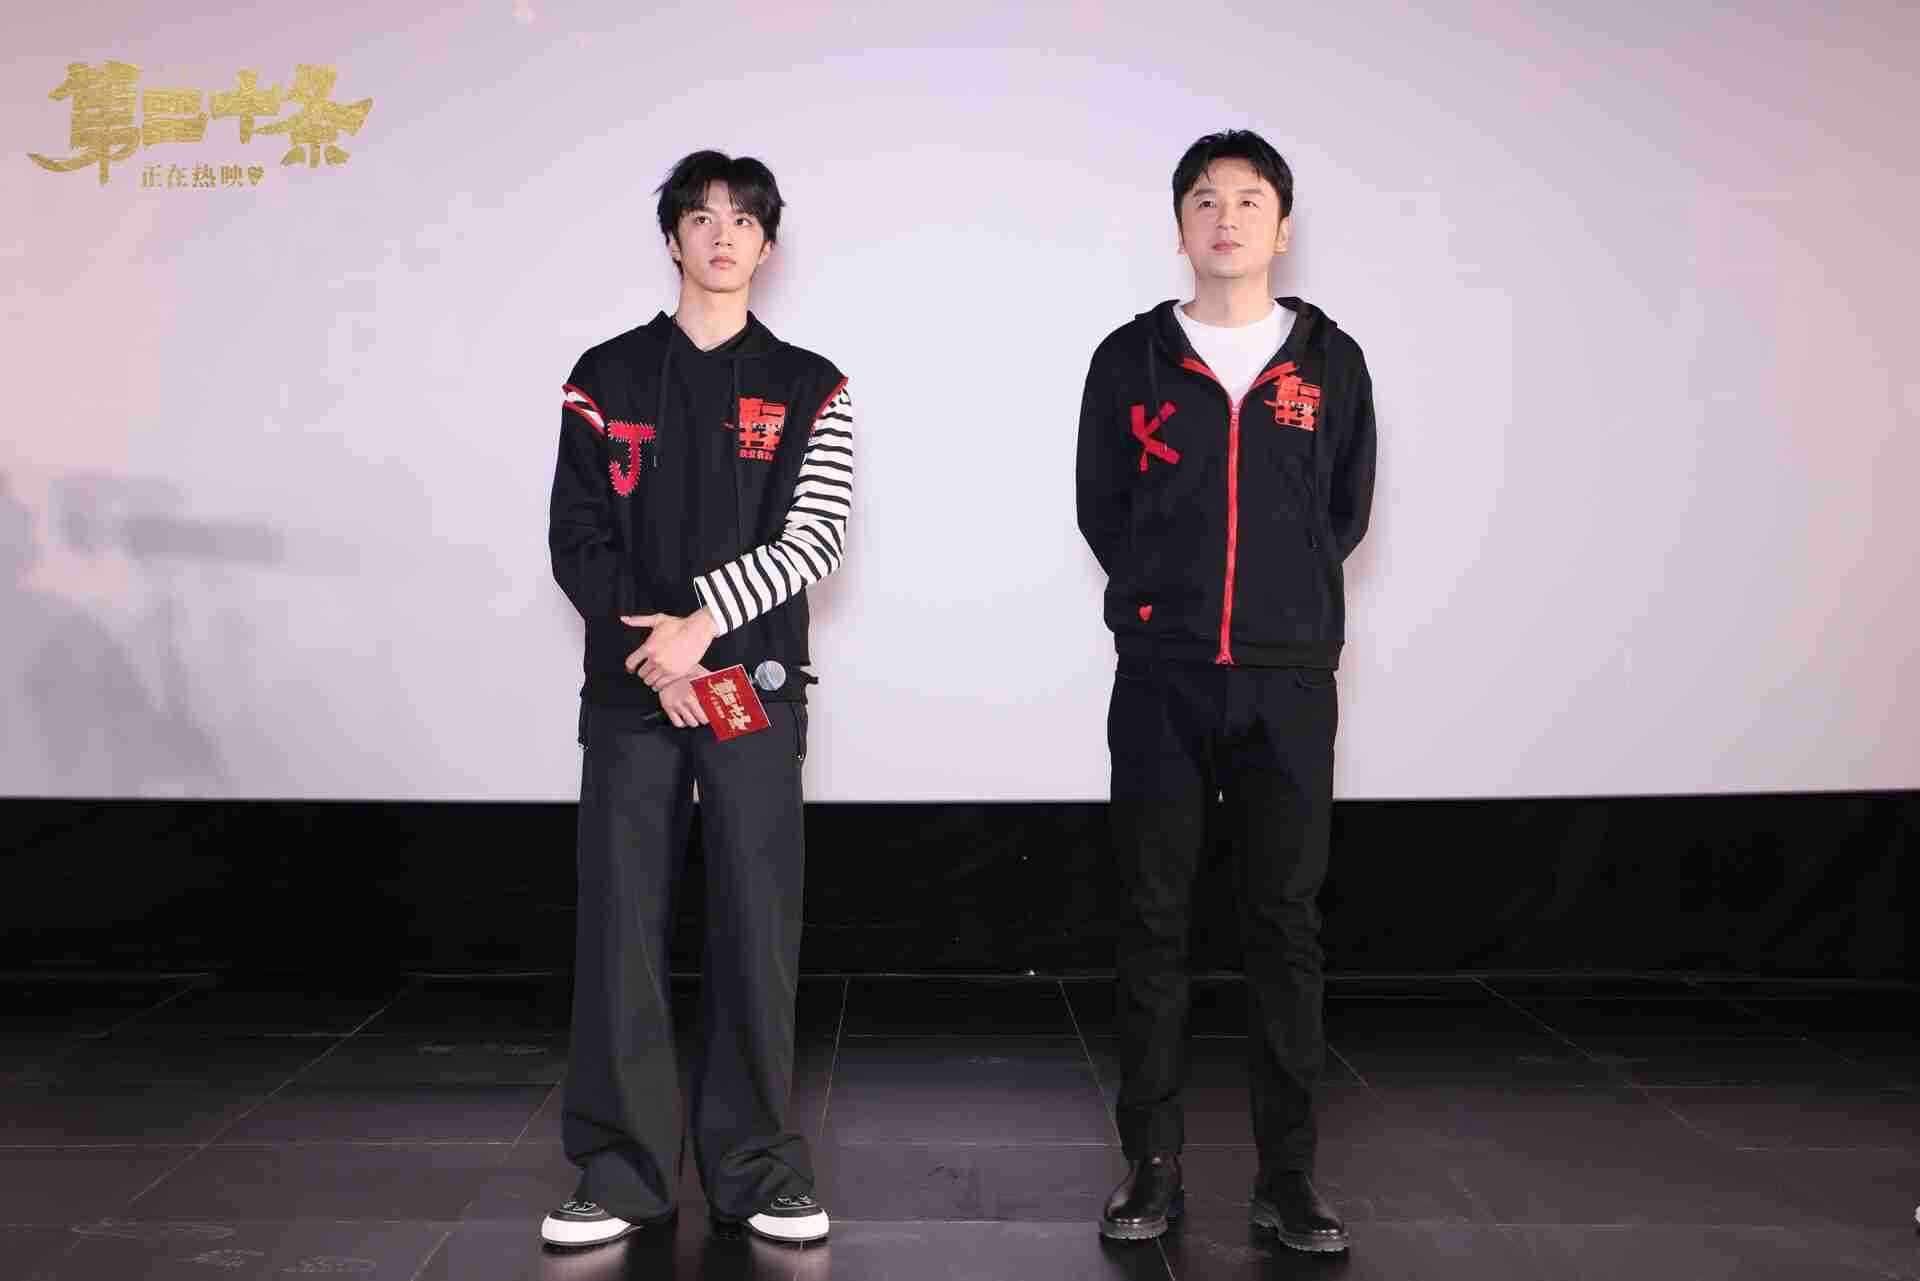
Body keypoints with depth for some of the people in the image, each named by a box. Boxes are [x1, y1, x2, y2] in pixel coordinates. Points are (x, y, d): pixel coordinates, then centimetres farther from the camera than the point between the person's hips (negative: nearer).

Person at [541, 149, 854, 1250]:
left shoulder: (808, 387, 8)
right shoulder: (608, 376, 10)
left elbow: (816, 536, -3)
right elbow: (577, 536, 4)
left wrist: (702, 621, -13)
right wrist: (650, 644, -9)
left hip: (754, 687, -1)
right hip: (629, 691, 1)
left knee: (758, 926, 1)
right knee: (622, 925, 2)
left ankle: (759, 1170, 13)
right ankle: (625, 1172, 13)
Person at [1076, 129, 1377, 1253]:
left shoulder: (1328, 361, 8)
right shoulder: (1132, 359, 6)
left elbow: (1347, 512, 11)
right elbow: (1101, 509, 8)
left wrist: (1284, 604, 6)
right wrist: (1166, 602, 4)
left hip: (1290, 682, 1)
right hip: (1161, 682, 0)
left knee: (1287, 924, 4)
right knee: (1155, 925, 4)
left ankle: (1288, 1173, 14)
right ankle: (1153, 1166, 14)